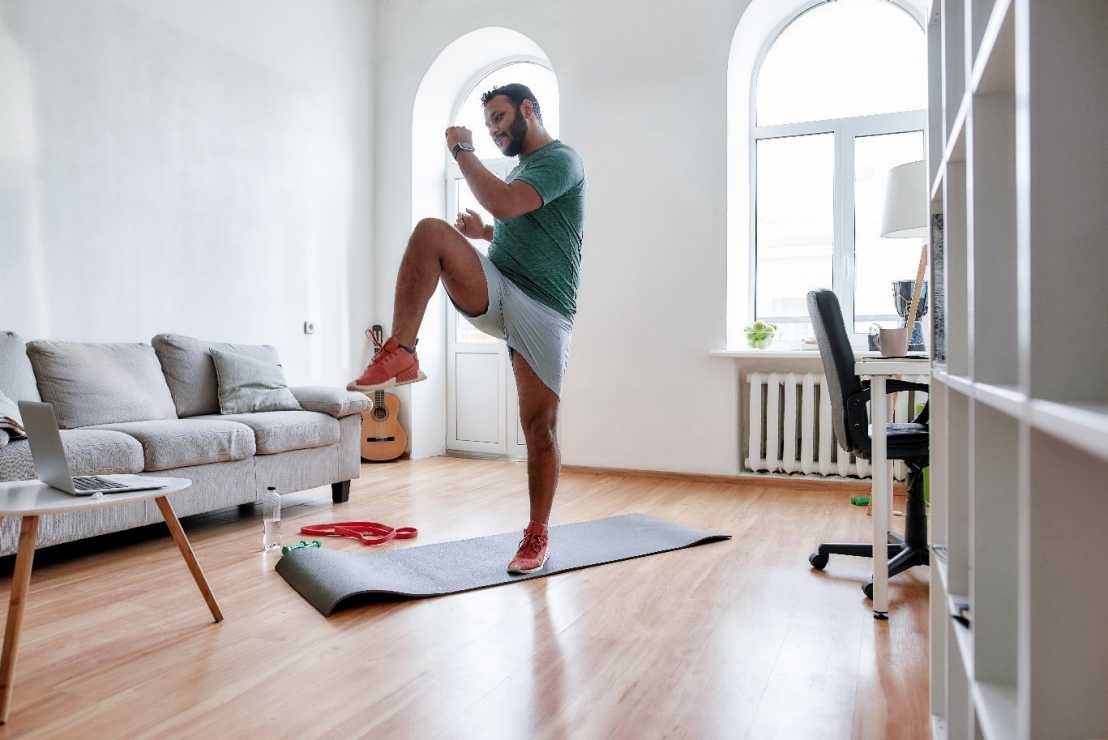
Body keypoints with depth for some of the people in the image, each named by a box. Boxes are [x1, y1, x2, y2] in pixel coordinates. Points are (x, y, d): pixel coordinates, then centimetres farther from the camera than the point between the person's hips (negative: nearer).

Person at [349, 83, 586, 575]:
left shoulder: (561, 160, -5)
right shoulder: (521, 167, 23)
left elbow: (504, 204, -23)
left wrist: (463, 151, -9)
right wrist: (484, 232, 14)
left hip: (541, 310, -6)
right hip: (494, 290, 7)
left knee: (540, 425, -3)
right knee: (431, 231, -20)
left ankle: (537, 536, 11)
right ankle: (401, 355, -22)